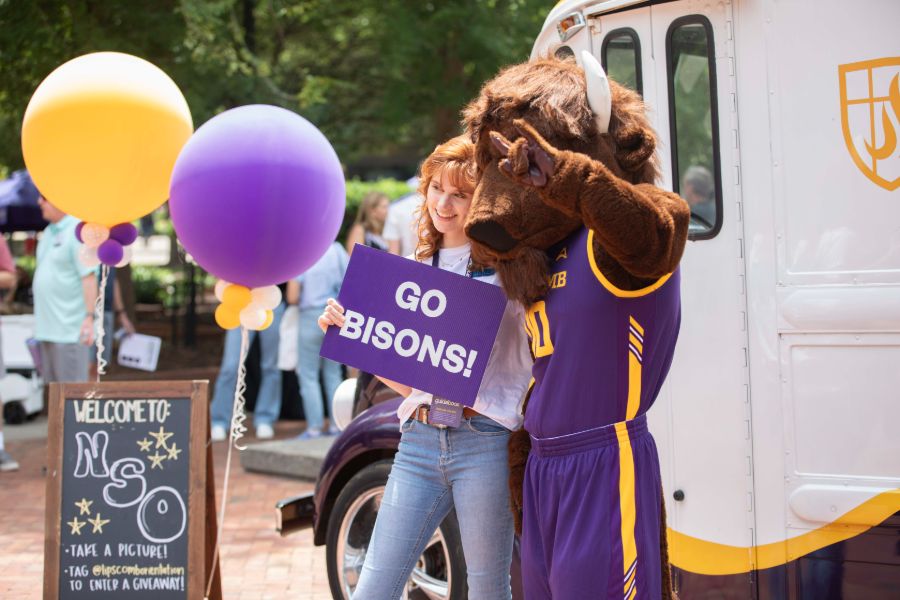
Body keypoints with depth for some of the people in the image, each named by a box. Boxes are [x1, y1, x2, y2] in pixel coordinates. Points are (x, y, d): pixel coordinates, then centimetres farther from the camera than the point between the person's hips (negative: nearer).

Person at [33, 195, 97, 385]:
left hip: (69, 332, -9)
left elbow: (89, 277, -17)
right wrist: (41, 323, 19)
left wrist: (89, 317, -23)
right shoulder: (48, 232, 17)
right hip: (47, 330, 9)